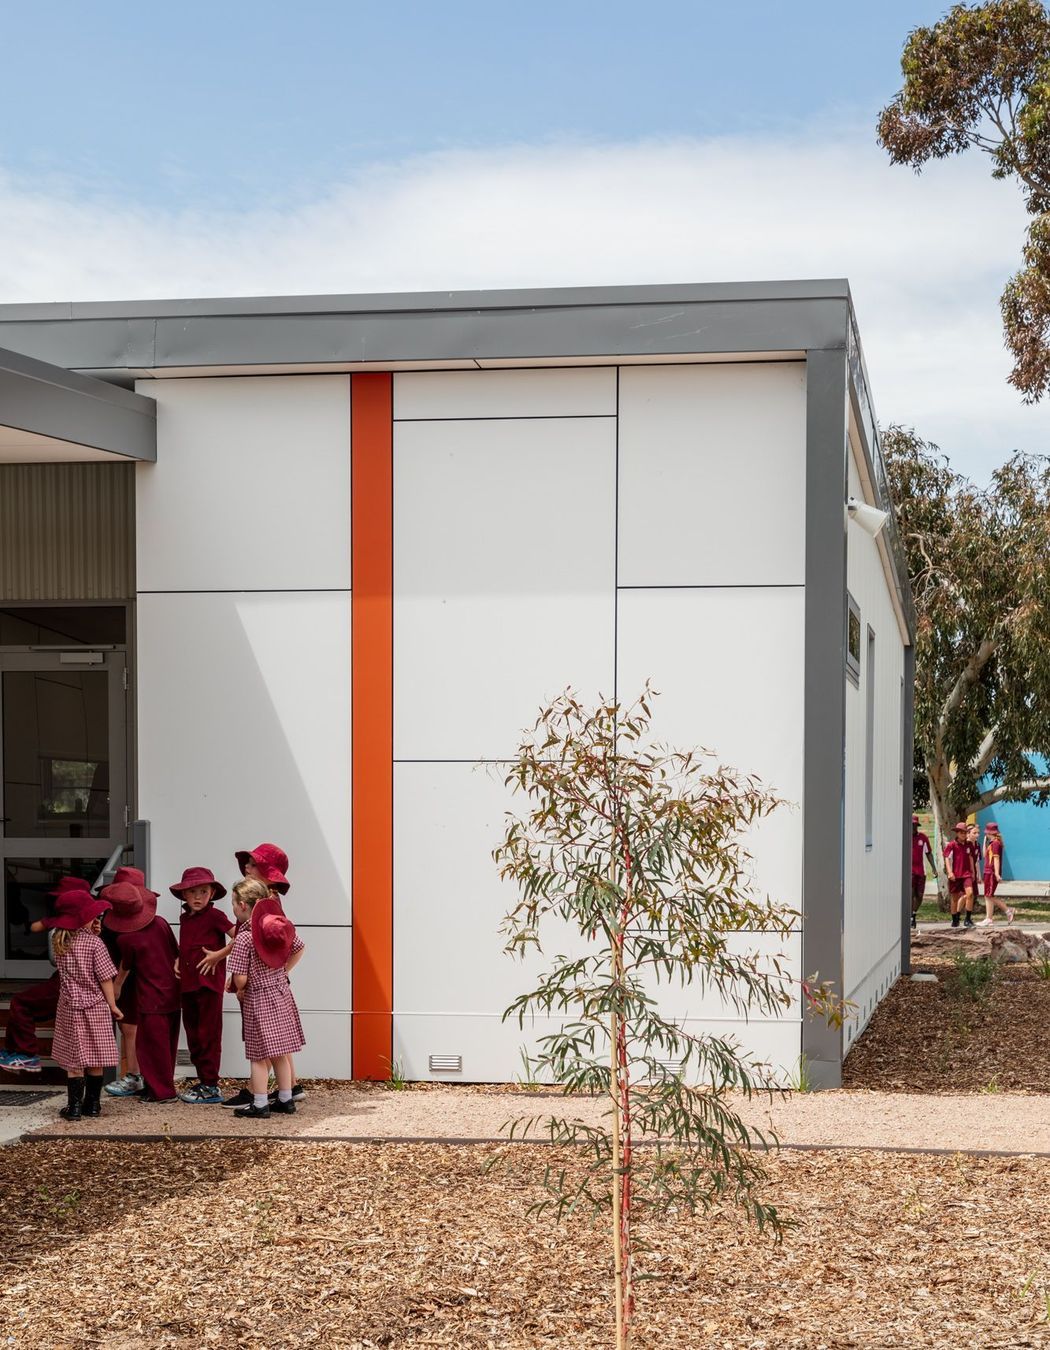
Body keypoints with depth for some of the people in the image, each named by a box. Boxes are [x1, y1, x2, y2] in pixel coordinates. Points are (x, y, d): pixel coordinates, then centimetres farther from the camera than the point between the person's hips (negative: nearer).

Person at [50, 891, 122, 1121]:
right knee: (95, 1059, 8)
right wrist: (113, 1005, -1)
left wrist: (92, 934, 6)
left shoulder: (60, 943, 1)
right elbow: (105, 978, -9)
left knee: (74, 1061, 3)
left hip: (70, 1007, 3)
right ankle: (92, 1104, 14)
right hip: (95, 1007, -3)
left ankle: (74, 1106, 0)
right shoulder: (95, 943, -11)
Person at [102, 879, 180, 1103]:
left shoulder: (125, 939, -13)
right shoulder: (161, 923, 1)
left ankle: (162, 1091, 5)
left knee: (153, 1045, 3)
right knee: (167, 1043, 14)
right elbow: (176, 952, 8)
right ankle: (153, 1085, 25)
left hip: (151, 999, -7)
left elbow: (125, 968, 3)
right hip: (172, 994, 7)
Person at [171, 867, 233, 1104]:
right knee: (193, 1035, 12)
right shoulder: (185, 918, 14)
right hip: (187, 983, 8)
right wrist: (178, 961, 12)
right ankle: (202, 1081, 22)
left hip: (208, 982, -8)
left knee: (208, 1035, -4)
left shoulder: (214, 916, -8)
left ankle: (211, 1087, 0)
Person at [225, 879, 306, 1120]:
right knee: (281, 1053, 15)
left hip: (257, 999, -7)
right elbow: (299, 949, 13)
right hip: (282, 994, 7)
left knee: (259, 1056, 2)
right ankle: (285, 1100, 22)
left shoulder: (244, 938, -20)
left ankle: (259, 1105, 7)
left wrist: (240, 990, -1)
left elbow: (240, 978, -21)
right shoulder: (280, 924, -2)